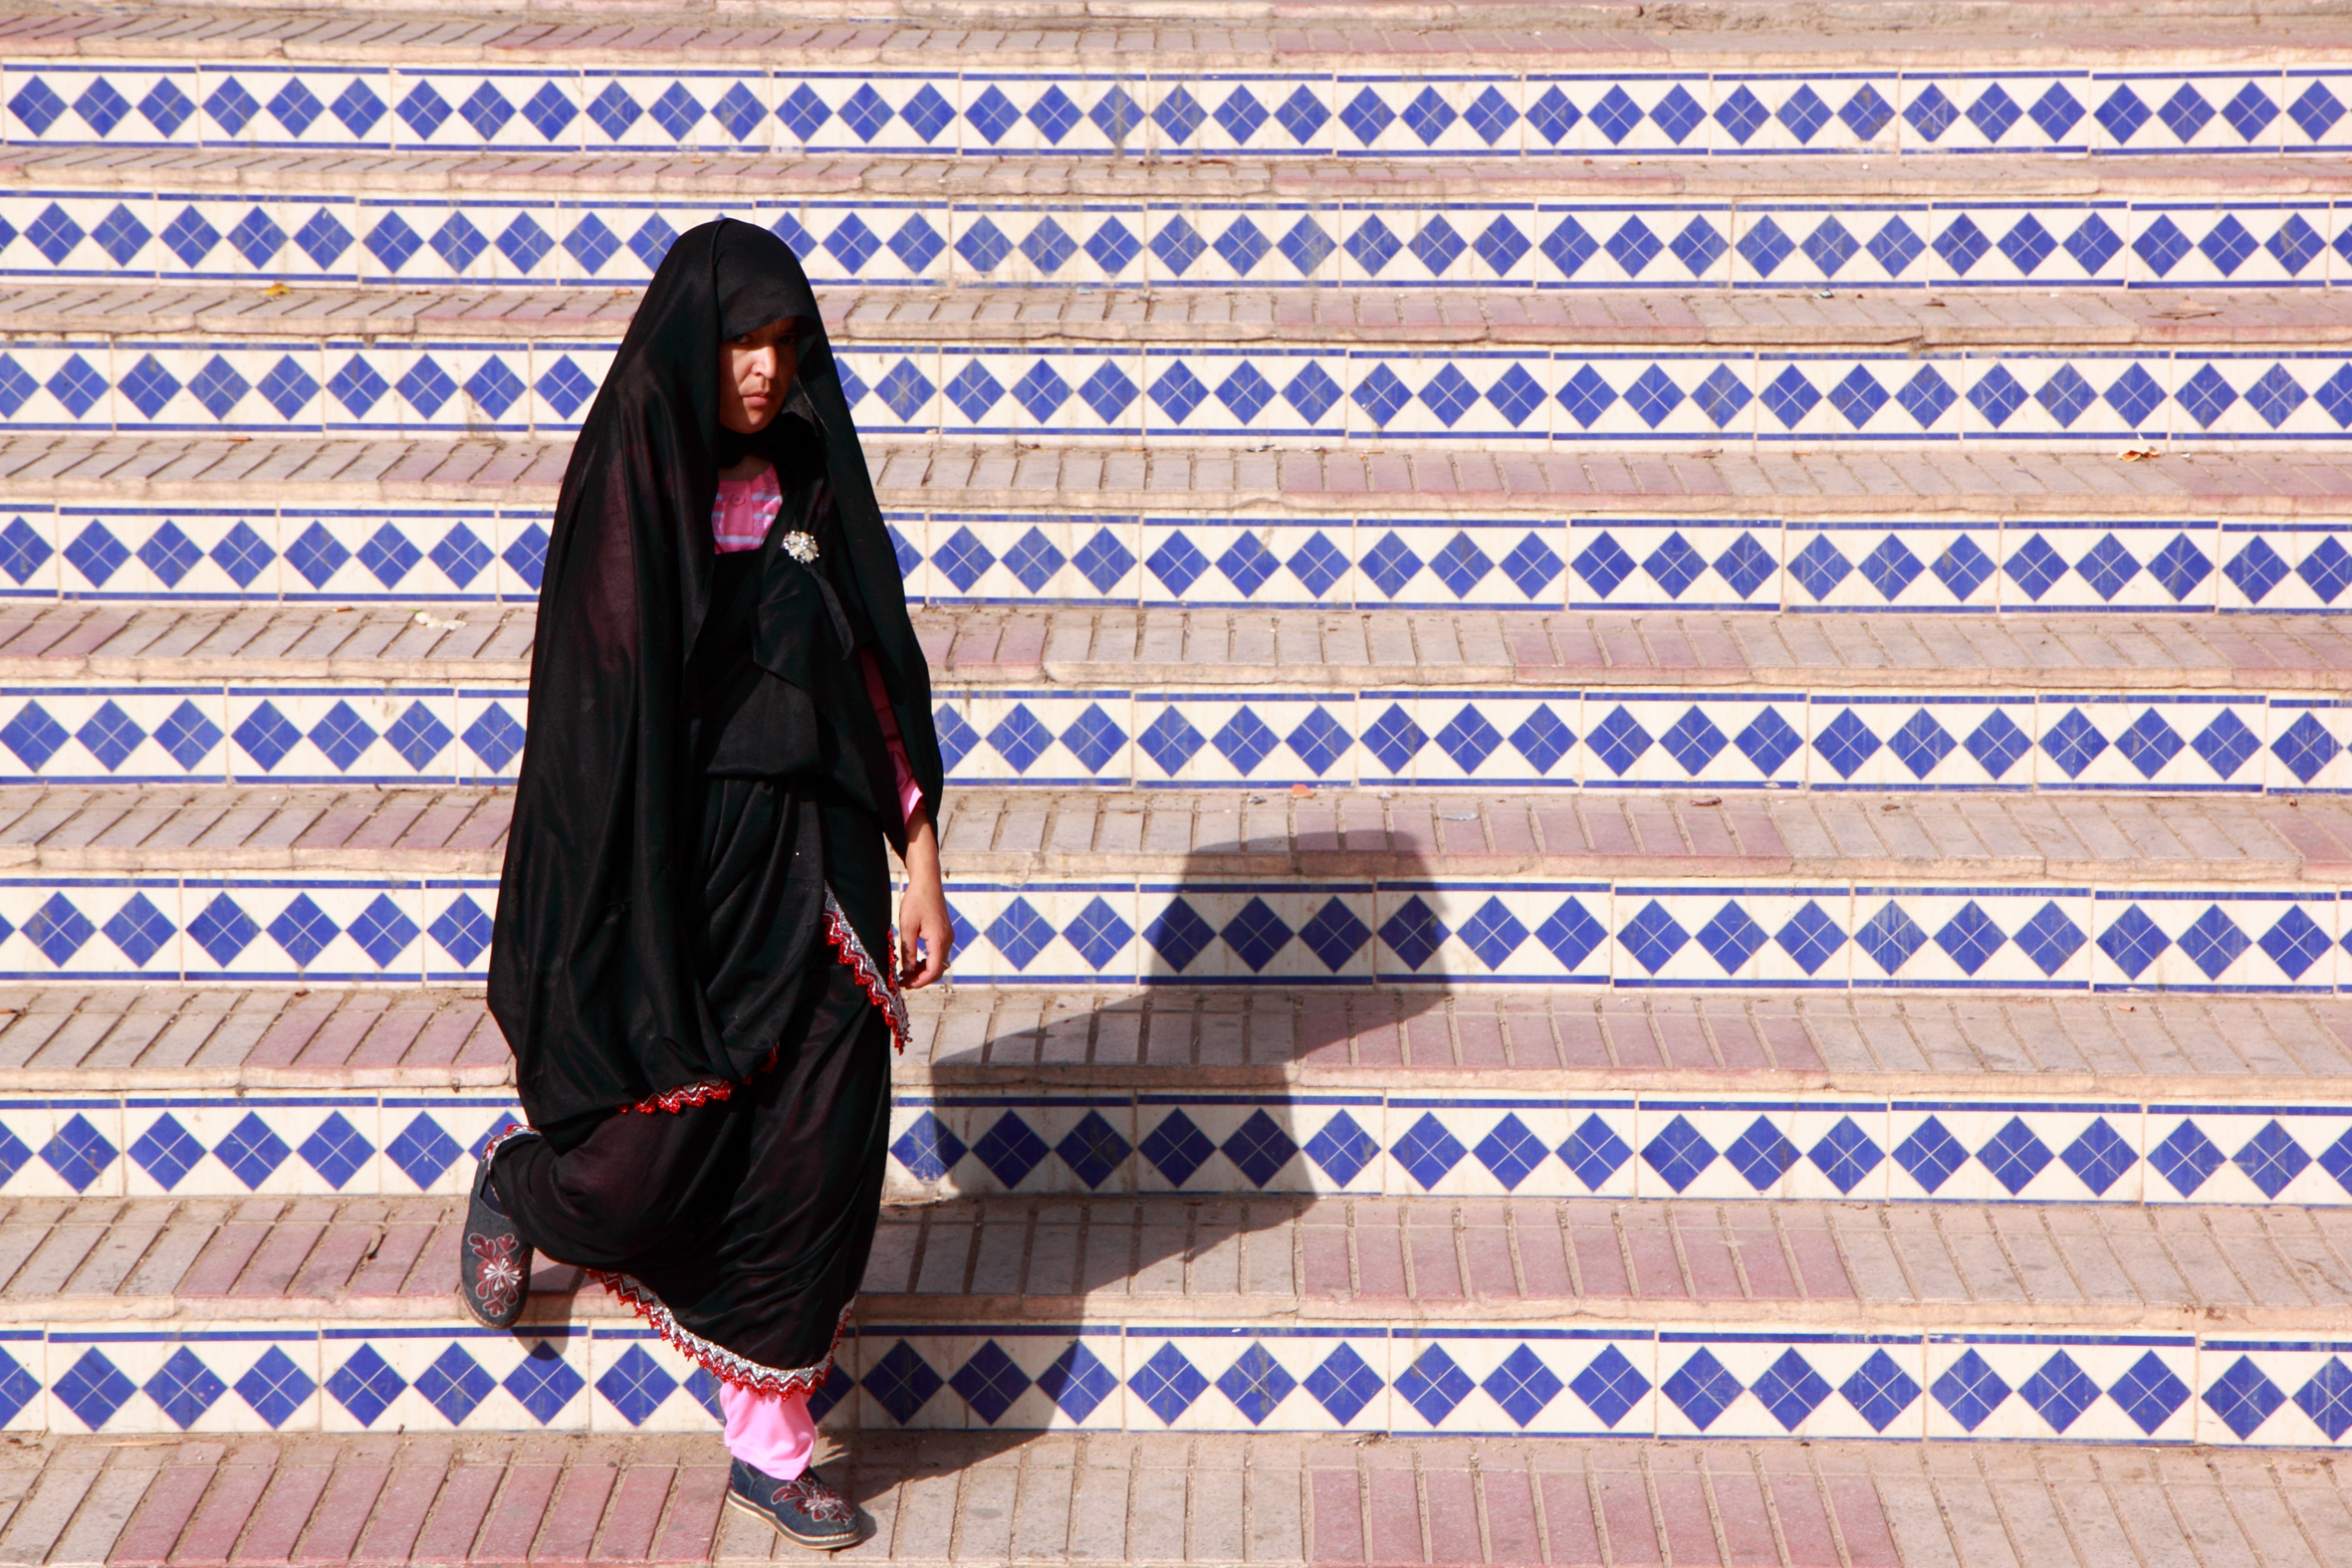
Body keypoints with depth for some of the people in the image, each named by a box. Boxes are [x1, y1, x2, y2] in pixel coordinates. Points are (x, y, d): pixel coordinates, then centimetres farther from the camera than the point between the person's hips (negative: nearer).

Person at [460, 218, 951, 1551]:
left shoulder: (815, 484, 5)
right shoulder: (625, 490, -8)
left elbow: (884, 676, 7)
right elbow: (592, 709, -9)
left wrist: (922, 868, 4)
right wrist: (600, 928, -11)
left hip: (812, 860, 4)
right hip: (669, 856, -4)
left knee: (813, 1145, 3)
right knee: (656, 1151, 2)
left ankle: (771, 1442, 17)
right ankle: (521, 1188, 40)